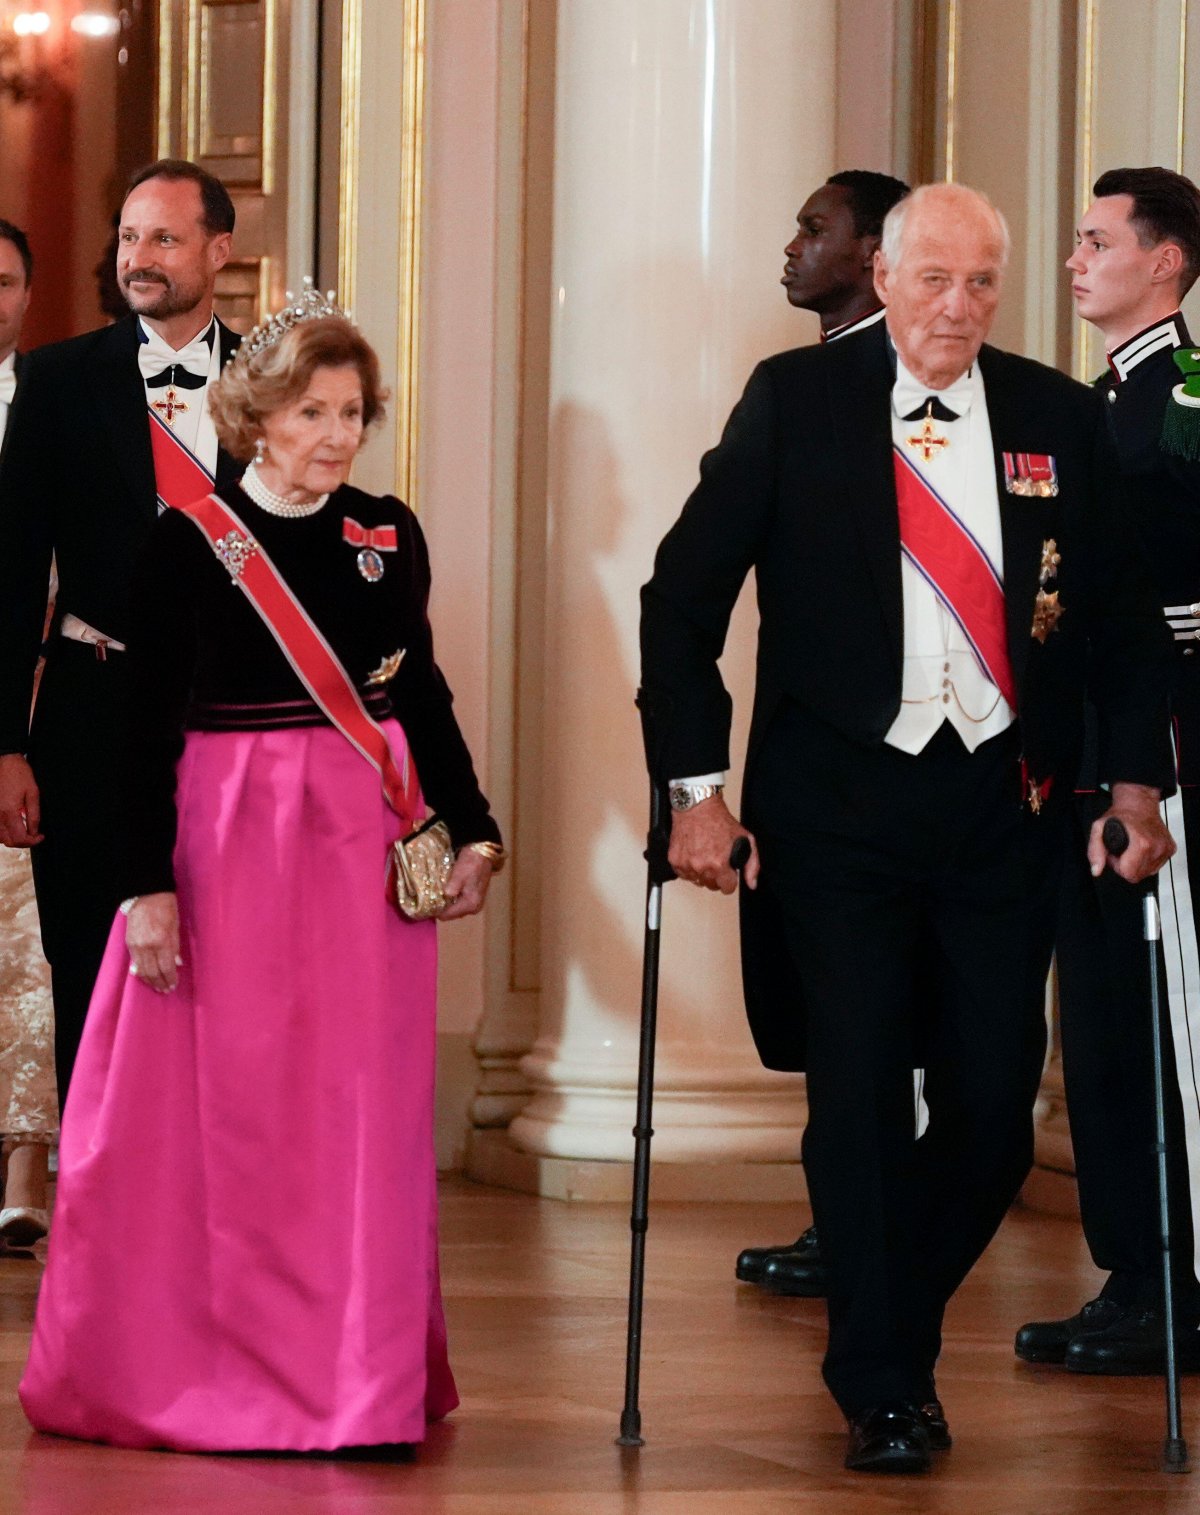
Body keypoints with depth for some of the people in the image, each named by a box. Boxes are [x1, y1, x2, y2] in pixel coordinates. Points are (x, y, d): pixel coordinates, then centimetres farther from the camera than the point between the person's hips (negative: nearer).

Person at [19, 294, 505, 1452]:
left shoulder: (388, 534, 5)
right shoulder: (191, 538, -4)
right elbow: (149, 725, -4)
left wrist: (471, 828, 4)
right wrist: (148, 883, -9)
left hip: (363, 847, 3)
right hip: (224, 834, -3)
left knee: (357, 1117, 4)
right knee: (216, 1116, 3)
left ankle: (357, 1377, 13)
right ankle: (188, 1367, 15)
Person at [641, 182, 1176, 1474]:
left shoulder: (1059, 421, 6)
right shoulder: (795, 401, 0)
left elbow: (1122, 618, 12)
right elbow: (684, 595, 1)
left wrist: (1136, 782, 1)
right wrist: (695, 787, -5)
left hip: (1004, 803, 2)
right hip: (839, 800, -2)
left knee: (994, 1106, 0)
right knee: (859, 1091, -5)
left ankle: (896, 1326, 26)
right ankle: (880, 1390, 8)